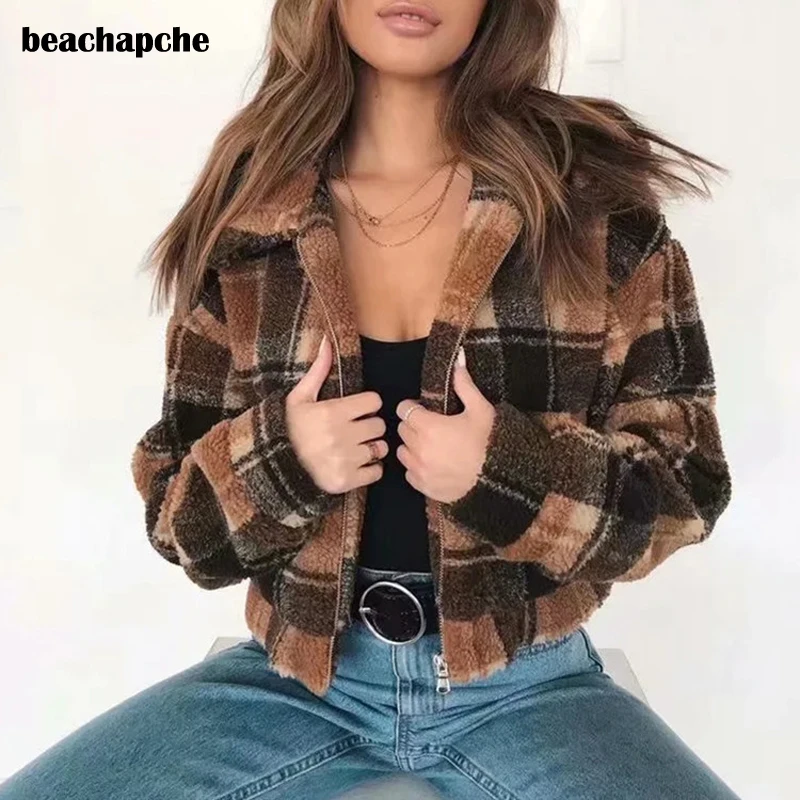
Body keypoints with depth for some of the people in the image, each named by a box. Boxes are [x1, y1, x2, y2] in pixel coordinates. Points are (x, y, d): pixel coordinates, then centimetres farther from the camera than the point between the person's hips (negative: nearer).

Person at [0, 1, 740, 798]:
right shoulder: (247, 204, -2)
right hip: (300, 673, 2)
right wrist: (277, 458, -18)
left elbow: (689, 480, -2)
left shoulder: (593, 190, -5)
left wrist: (508, 473, -21)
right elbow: (174, 504, 4)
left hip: (522, 683, 0)